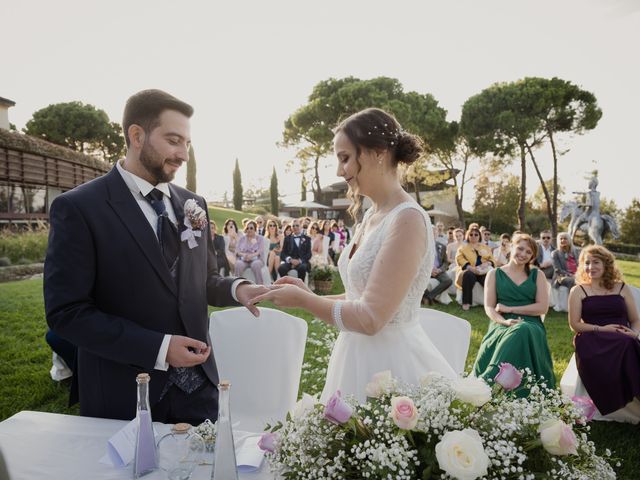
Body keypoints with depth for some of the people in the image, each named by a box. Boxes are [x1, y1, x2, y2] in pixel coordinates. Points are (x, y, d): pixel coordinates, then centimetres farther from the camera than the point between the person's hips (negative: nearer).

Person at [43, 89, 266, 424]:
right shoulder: (78, 208, -11)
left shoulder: (192, 205, 5)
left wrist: (236, 289, -10)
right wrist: (159, 348, -19)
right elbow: (66, 312, -14)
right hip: (125, 395, -4)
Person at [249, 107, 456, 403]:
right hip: (360, 356, 8)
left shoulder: (408, 219, -20)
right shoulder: (372, 215, 7)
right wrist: (310, 295, 2)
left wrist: (302, 300, -13)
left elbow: (371, 317, -23)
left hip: (390, 361, -8)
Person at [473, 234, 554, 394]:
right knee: (517, 334, -37)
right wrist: (505, 321, -17)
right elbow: (489, 307, 4)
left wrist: (509, 309, -4)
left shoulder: (537, 275, 16)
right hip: (501, 325, 0)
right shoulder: (494, 274, 14)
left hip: (530, 326, 0)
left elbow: (543, 307, 3)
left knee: (522, 332, -38)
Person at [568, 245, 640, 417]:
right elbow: (575, 324, 6)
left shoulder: (622, 288, 20)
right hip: (593, 340, -2)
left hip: (624, 342, 2)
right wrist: (601, 329, -8)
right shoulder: (578, 291, 14)